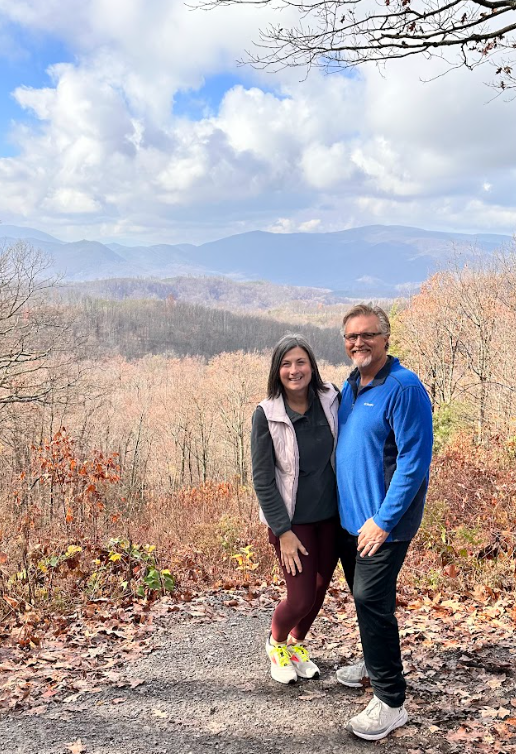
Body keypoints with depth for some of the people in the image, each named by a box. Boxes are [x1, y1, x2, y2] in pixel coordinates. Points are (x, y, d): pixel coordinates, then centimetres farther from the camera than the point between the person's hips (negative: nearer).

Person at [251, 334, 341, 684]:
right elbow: (263, 480, -12)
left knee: (320, 588, 15)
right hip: (293, 520, -4)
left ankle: (297, 643, 44)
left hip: (331, 515, 4)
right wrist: (283, 532, -13)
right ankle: (276, 642, 34)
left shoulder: (331, 399, -7)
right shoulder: (266, 415, -15)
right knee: (301, 597, 0)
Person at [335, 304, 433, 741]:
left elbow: (415, 461, -21)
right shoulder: (350, 387, 8)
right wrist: (348, 507, 16)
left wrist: (383, 519, -21)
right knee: (365, 595, 19)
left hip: (383, 521, -8)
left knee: (371, 599, -7)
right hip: (353, 515, 8)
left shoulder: (403, 387, -19)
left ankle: (390, 703, 7)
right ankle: (376, 664, 40)